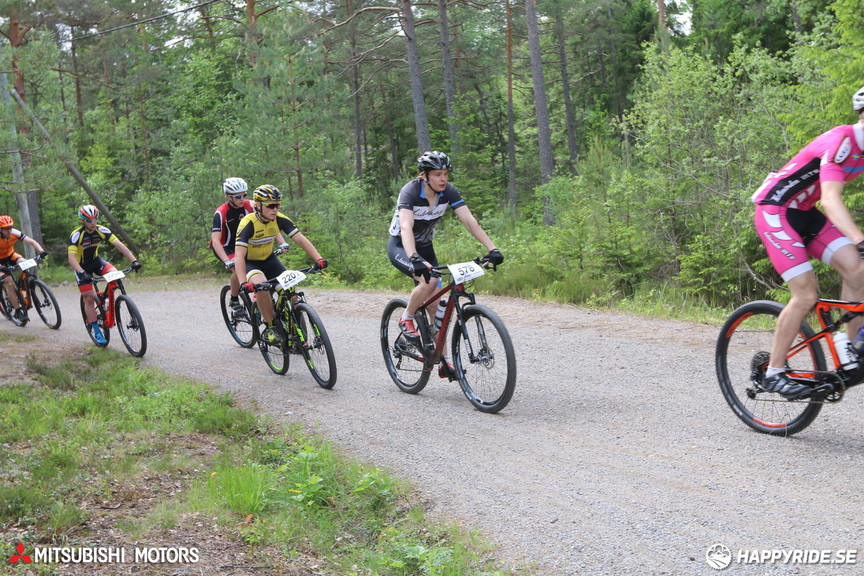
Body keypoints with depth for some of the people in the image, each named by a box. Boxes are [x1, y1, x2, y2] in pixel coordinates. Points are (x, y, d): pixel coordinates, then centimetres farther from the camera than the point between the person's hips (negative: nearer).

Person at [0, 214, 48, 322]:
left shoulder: (15, 233, -21)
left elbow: (31, 241, -22)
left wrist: (41, 251, -39)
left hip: (11, 255, 3)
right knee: (9, 283, -15)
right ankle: (18, 311, -6)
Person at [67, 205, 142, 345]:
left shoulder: (102, 231, -16)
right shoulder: (76, 235, -26)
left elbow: (120, 245, -21)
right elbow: (71, 258, -33)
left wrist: (134, 261, -33)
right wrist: (82, 273, -49)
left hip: (96, 260, 3)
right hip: (82, 266, -3)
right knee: (89, 298, -6)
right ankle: (96, 331, 4)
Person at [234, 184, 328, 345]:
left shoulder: (279, 219, -16)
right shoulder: (248, 223, -28)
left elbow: (301, 240, -17)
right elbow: (239, 255, -35)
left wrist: (319, 259, -32)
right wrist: (244, 283, -47)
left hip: (269, 259, 5)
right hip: (249, 262, -5)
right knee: (261, 284, -35)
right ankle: (270, 327, -18)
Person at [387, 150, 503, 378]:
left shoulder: (448, 191, -14)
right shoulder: (410, 191, -28)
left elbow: (469, 221, -19)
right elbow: (406, 227, -42)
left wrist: (492, 248, -31)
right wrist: (414, 258, -58)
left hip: (425, 247, 5)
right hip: (400, 246, -5)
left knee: (435, 304, -3)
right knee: (428, 281, -33)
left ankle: (443, 361, 4)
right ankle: (406, 319, -7)